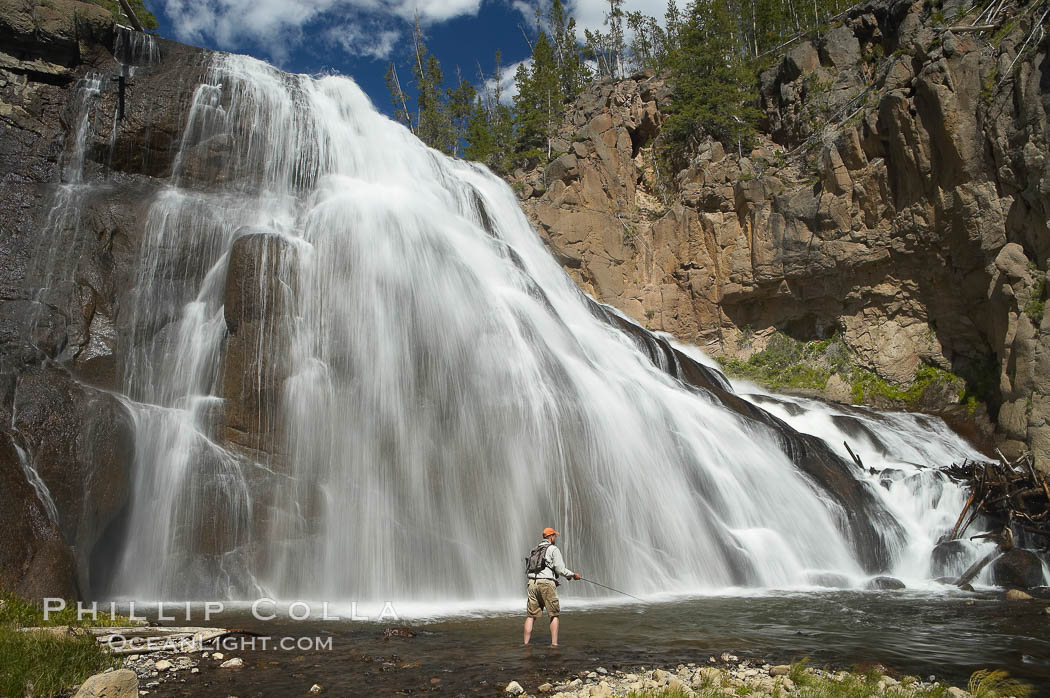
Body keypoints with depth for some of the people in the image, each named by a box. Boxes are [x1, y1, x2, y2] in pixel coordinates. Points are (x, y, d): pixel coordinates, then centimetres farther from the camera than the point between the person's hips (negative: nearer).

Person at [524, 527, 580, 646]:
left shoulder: (534, 550, 21)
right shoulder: (553, 549, 1)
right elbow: (560, 569, -6)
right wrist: (573, 575, 13)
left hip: (532, 583, 6)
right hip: (546, 584, -6)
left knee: (531, 615, 8)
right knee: (554, 615, 6)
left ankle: (526, 644, 3)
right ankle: (554, 643, 0)